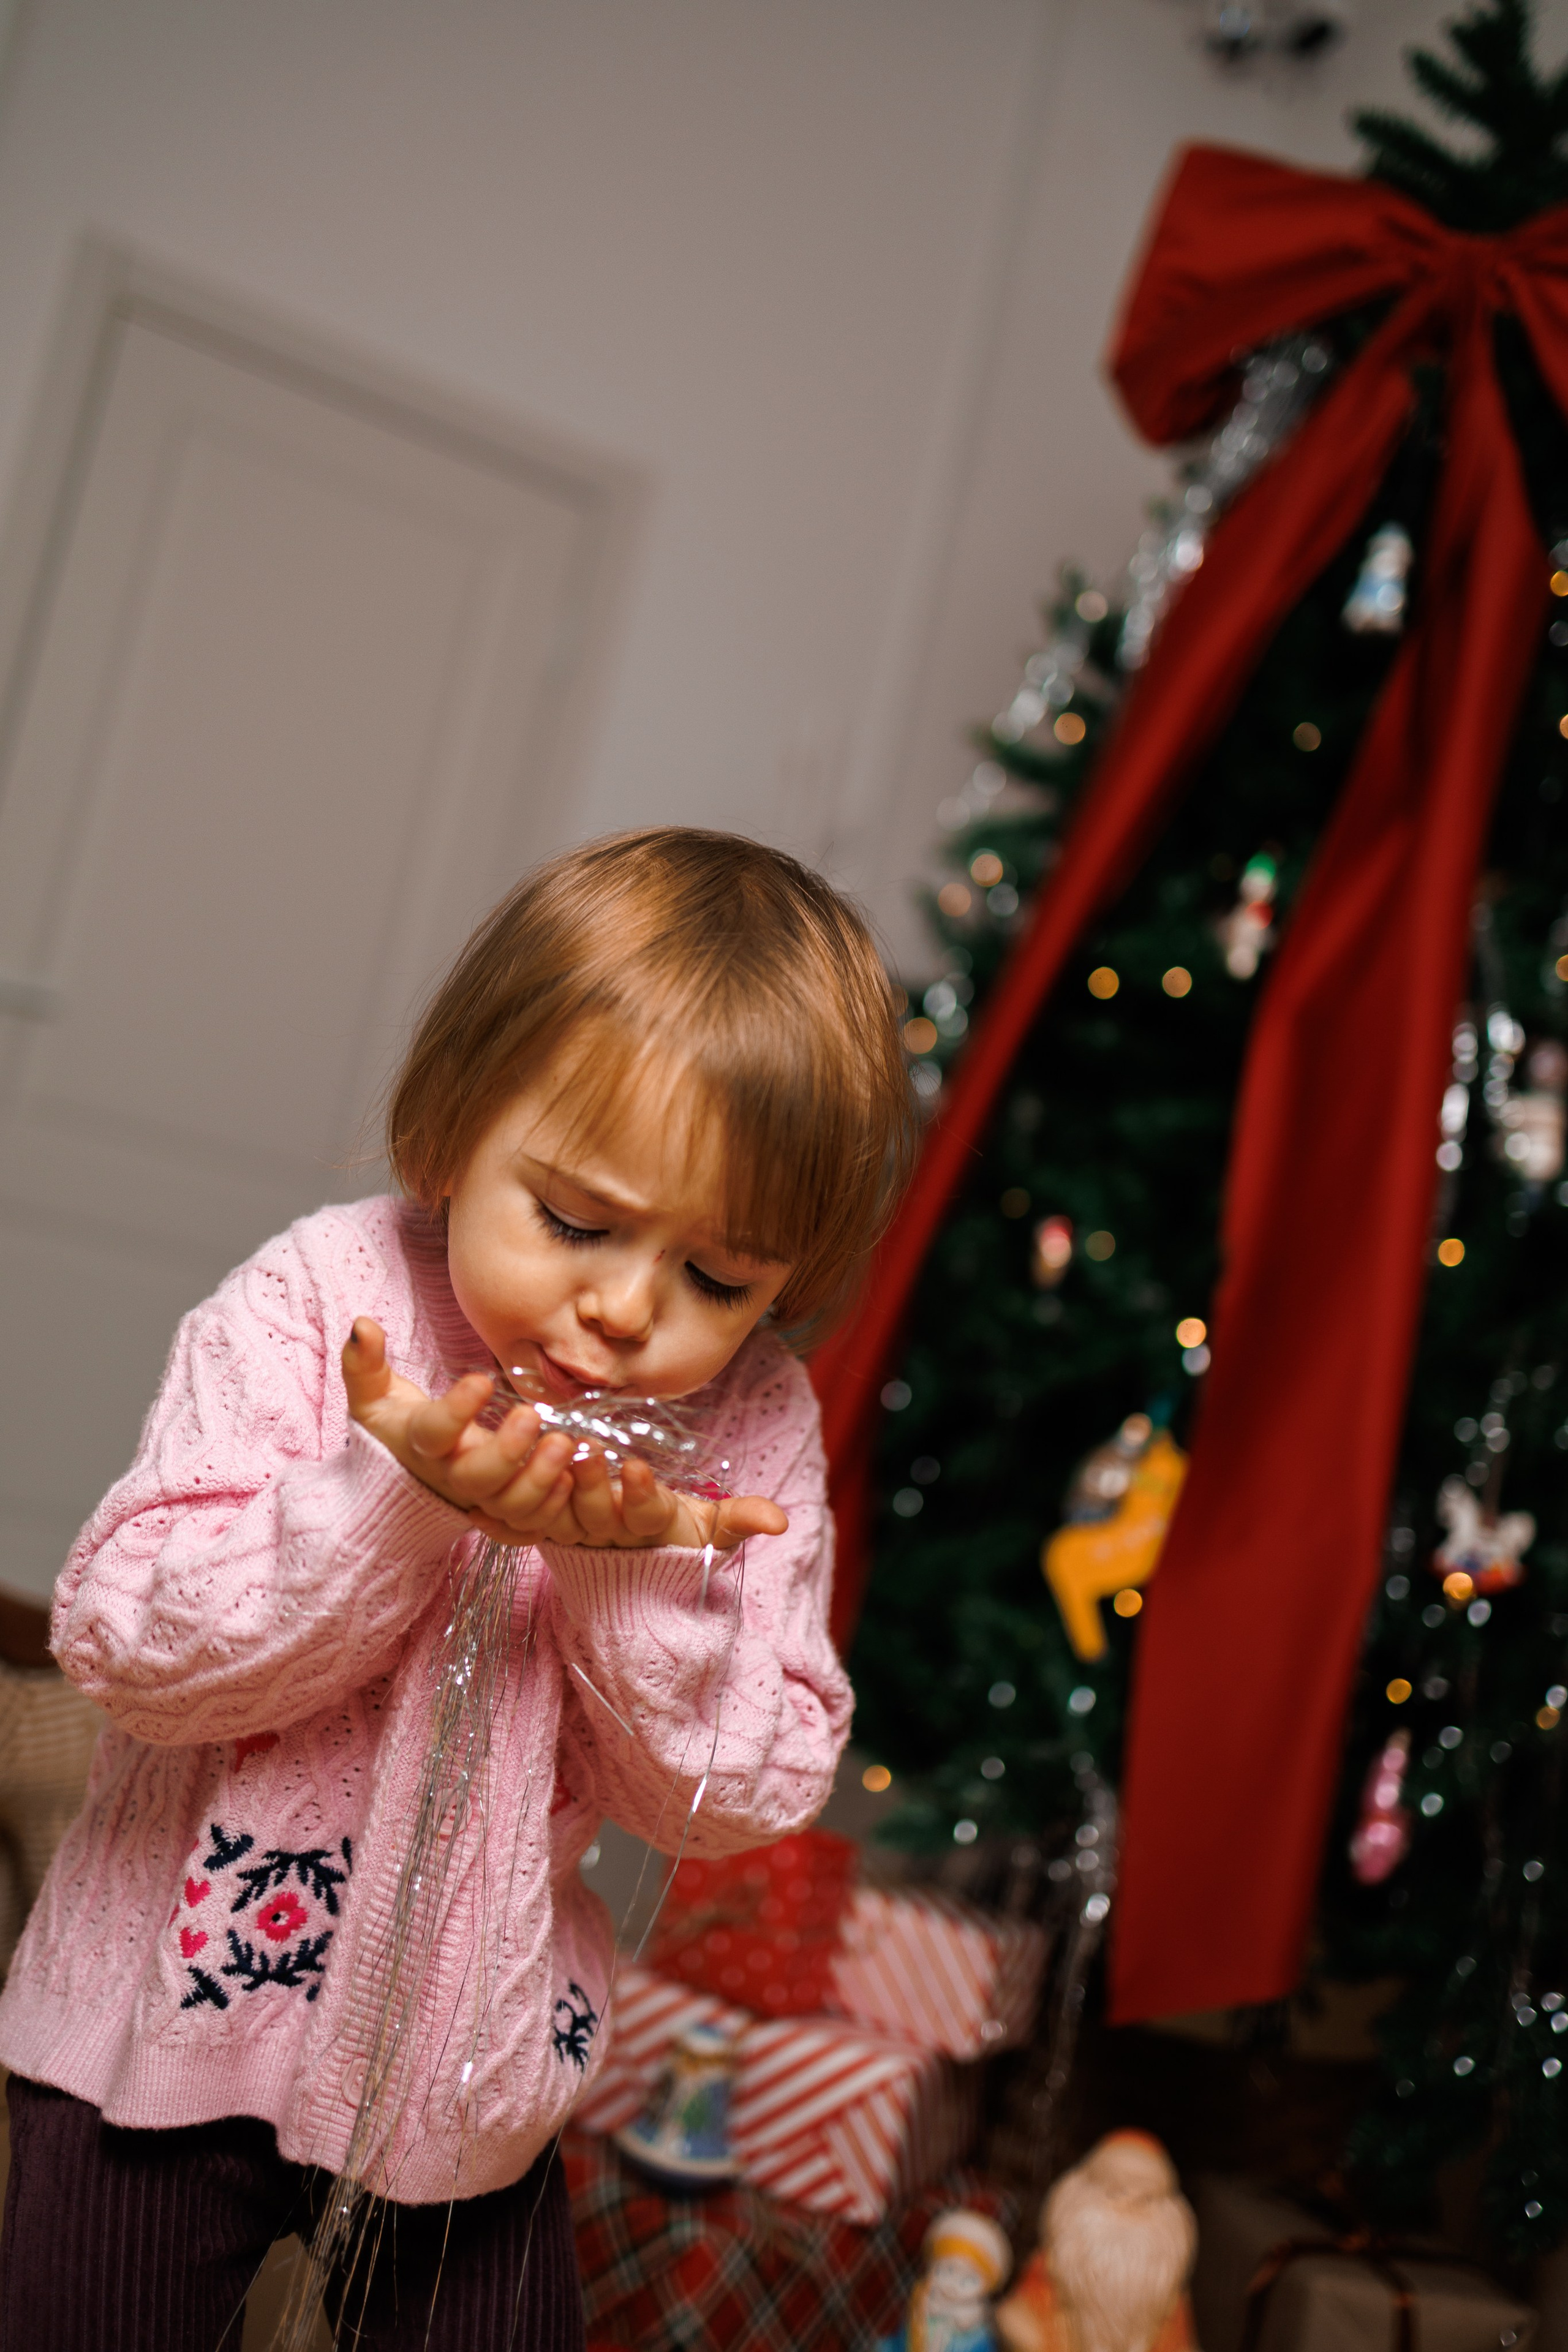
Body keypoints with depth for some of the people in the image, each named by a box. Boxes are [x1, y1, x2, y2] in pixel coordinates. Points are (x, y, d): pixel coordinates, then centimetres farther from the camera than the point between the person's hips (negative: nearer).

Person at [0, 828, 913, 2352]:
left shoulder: (752, 1432, -10)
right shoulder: (313, 1307, -17)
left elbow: (735, 1797, -10)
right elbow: (124, 1643, -22)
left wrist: (633, 1570, -27)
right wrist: (394, 1498, -35)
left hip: (477, 2056, 2)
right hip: (187, 2000, -2)